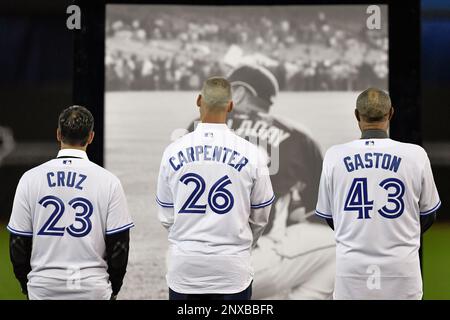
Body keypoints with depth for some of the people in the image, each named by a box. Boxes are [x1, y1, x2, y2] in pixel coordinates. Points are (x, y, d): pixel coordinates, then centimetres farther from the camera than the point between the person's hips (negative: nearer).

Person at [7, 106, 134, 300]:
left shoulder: (30, 179, -1)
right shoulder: (108, 181, -4)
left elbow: (18, 243, 2)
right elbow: (119, 244, -1)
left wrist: (26, 284, 16)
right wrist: (113, 289, 12)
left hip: (43, 289, 1)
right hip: (93, 288, -1)